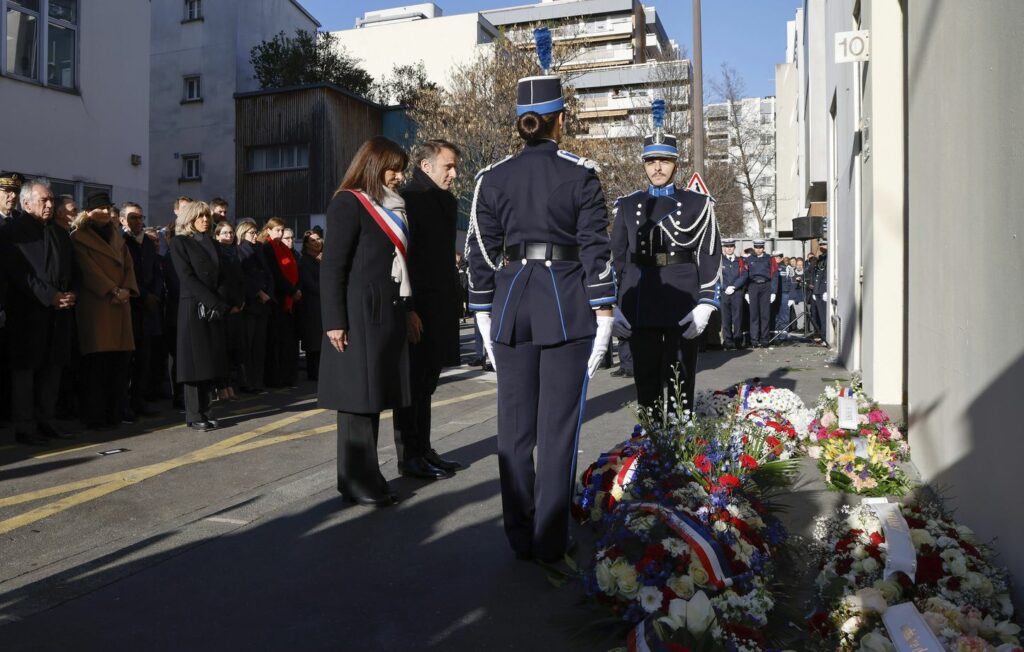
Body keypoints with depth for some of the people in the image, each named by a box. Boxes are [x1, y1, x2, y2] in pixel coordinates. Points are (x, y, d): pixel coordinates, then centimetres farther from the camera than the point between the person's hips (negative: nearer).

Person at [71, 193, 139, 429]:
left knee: (120, 359, 1)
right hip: (95, 304, -5)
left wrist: (127, 289, -5)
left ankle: (115, 412, 6)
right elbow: (89, 269, -8)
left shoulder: (116, 236, 21)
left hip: (120, 304, 5)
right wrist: (112, 290, -16)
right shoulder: (79, 237, 3)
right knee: (97, 362, -7)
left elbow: (128, 264, 12)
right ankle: (95, 416, -3)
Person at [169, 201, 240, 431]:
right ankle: (194, 416, 3)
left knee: (212, 360, 5)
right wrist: (217, 303, -16)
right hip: (193, 307, -6)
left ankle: (204, 411, 12)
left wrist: (229, 302, -5)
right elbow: (187, 277, -11)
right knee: (196, 360, -4)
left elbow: (219, 277, 13)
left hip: (215, 309, 6)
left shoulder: (212, 243, 17)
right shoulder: (179, 242, -2)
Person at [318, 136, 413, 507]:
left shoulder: (391, 208, 19)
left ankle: (367, 479, 17)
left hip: (386, 314, 8)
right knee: (358, 398, -3)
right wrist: (334, 321, -17)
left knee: (374, 397, 10)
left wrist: (405, 310, 16)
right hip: (359, 314, -8)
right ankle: (357, 483, 6)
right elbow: (331, 266, -12)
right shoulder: (349, 204, -6)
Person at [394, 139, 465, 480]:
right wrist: (407, 310, -20)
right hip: (417, 310, -8)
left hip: (441, 307, 8)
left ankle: (424, 450, 23)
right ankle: (409, 456, 10)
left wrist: (454, 300, 14)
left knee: (426, 383, 14)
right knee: (413, 382, 0)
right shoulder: (406, 200, -10)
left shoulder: (447, 202, 15)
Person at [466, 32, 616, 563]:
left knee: (514, 427, 10)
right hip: (567, 304, -2)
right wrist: (602, 314, -1)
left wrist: (485, 317, 11)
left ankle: (520, 537, 19)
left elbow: (481, 253, 5)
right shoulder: (580, 175, -3)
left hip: (511, 302, 3)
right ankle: (550, 540, 10)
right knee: (558, 428, 4)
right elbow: (595, 247, -6)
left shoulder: (493, 179, 4)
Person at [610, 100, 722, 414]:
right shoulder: (627, 206, 11)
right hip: (640, 306, 2)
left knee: (680, 381, 3)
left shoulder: (698, 204, 4)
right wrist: (616, 305, 5)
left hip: (682, 304, -2)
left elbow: (709, 257, 0)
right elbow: (617, 258, 11)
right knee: (645, 378, 7)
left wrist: (704, 305, -9)